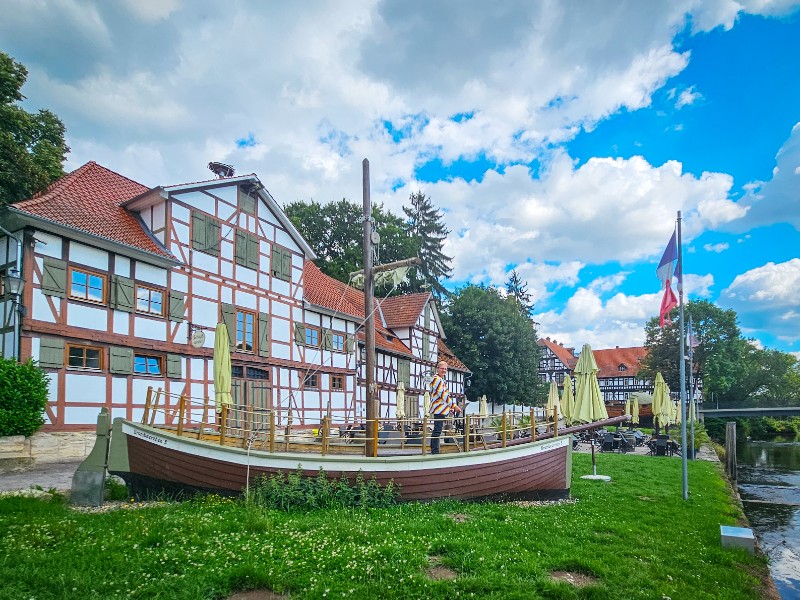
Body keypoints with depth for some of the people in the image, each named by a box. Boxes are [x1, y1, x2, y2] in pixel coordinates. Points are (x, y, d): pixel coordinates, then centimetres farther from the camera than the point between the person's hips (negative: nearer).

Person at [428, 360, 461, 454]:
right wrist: (454, 406, -17)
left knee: (437, 430, 14)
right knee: (437, 430, -10)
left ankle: (434, 450, 20)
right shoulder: (437, 379, -12)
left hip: (441, 409, 11)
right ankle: (435, 451, -8)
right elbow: (443, 394, -19)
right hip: (439, 409, -11)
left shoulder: (441, 380, 22)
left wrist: (450, 408, 24)